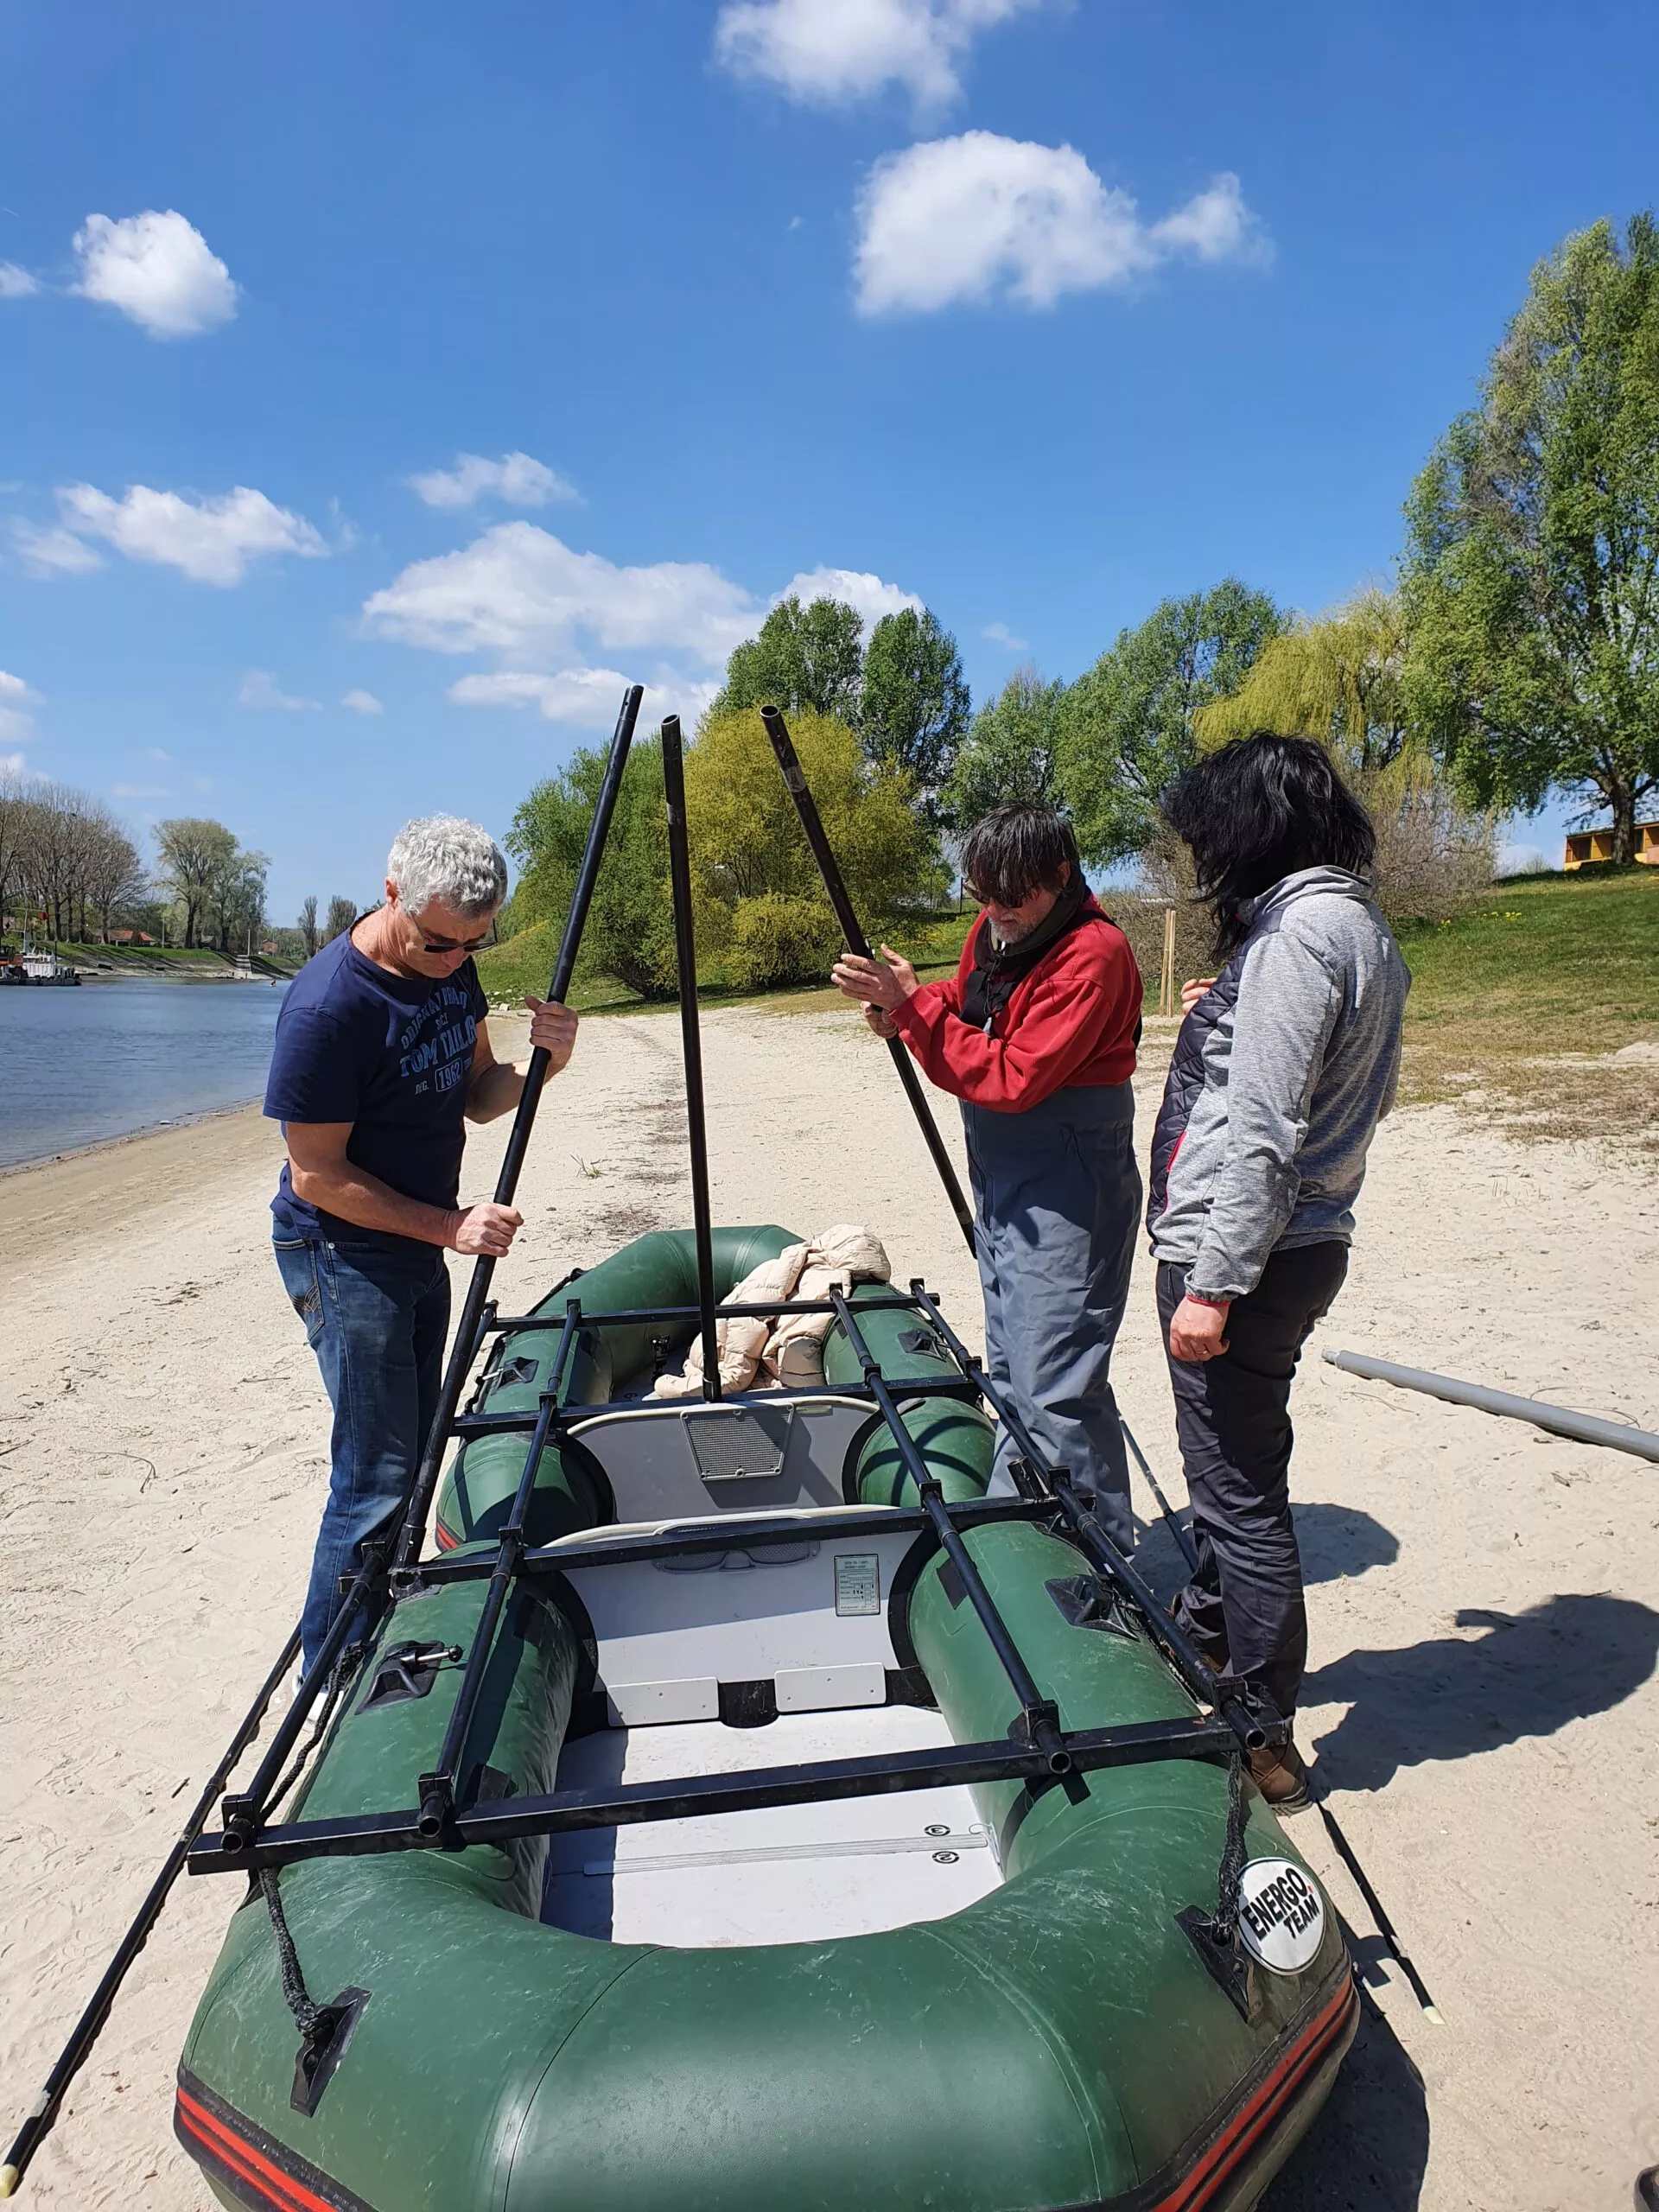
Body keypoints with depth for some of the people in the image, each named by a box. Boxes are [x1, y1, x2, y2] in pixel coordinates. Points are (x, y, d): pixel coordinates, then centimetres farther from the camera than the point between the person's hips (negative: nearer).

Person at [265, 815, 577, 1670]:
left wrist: (540, 1066, -14)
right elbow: (316, 1176, -21)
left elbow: (474, 1095, 6)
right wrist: (451, 1225, -23)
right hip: (344, 1252, -8)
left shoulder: (450, 967, -2)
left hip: (419, 1245, 8)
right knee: (376, 1476, -5)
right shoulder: (329, 1005, -25)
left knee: (415, 1453, 17)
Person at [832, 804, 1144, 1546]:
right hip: (998, 1176, 9)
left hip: (1065, 1190, -9)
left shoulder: (1094, 953, -19)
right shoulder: (994, 930, 6)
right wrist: (900, 1014, -3)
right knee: (1011, 1371, 18)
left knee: (1055, 1386, -8)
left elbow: (1012, 1077, -24)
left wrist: (914, 1004, -23)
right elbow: (966, 1026, 18)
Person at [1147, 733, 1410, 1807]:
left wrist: (1213, 1284, -21)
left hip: (1245, 1252, -10)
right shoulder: (1364, 927, 13)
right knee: (1231, 1468, 25)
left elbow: (1265, 1132, -23)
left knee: (1241, 1490, 1)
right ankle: (1205, 1639, 45)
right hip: (1305, 1242, 10)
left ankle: (1265, 1742, 15)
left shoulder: (1296, 930, -18)